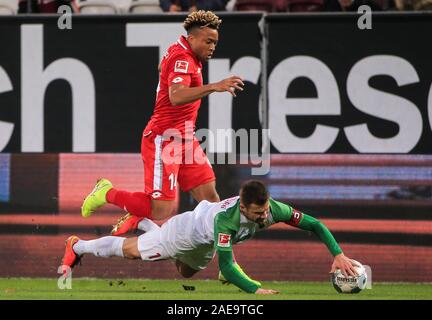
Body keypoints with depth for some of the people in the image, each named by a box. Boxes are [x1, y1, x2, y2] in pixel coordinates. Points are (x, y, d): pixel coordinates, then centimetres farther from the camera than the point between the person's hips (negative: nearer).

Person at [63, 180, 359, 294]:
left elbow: (315, 225, -33)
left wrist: (338, 254, -45)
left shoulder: (274, 209, -36)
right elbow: (226, 267, -51)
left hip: (206, 243, 7)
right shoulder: (226, 219, -50)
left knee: (187, 273, 36)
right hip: (190, 230, -7)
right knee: (132, 250, 12)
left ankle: (140, 220, 56)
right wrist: (256, 289, -62)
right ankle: (78, 246, 38)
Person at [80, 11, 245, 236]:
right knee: (163, 211, -13)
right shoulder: (182, 58, -18)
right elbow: (176, 97, -37)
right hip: (164, 140, -10)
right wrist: (213, 87, -47)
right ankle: (107, 193, 10)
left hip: (184, 140, 10)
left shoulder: (186, 56, 13)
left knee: (209, 196, 3)